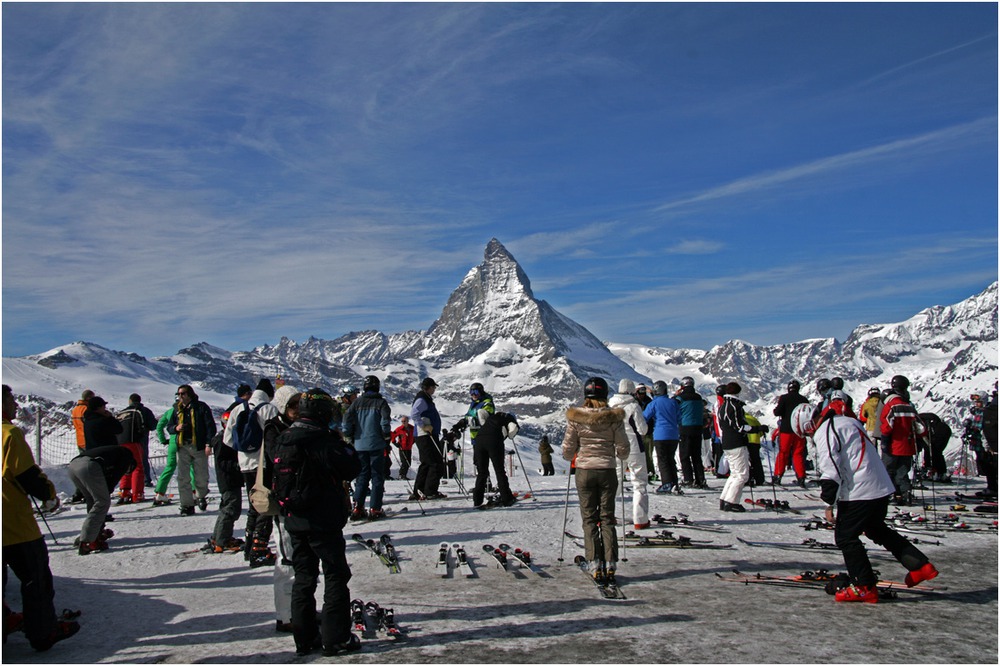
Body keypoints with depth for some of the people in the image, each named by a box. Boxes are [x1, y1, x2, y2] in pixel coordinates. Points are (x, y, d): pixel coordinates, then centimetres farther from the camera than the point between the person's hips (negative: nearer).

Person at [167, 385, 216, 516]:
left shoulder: (201, 407, -1)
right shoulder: (177, 409, 12)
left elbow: (210, 426, -3)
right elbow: (169, 427, 19)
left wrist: (209, 444, -11)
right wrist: (176, 428, -6)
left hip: (199, 446, -3)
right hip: (182, 447, 3)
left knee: (201, 476, 4)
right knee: (182, 477, -4)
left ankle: (202, 496, 31)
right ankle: (187, 505, 1)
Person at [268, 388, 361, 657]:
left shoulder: (281, 440, 4)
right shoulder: (322, 442, -18)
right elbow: (352, 469, -16)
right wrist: (344, 446, -1)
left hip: (293, 521, 7)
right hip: (323, 522, -7)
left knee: (303, 578, 16)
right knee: (336, 576, 5)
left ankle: (304, 638, 20)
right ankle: (336, 638, 7)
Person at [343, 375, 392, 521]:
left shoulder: (357, 402, 6)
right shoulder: (381, 402, -2)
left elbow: (347, 419, 0)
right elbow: (385, 420, -12)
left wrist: (349, 437, 9)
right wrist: (387, 438, -1)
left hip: (360, 445, 3)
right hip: (376, 445, -3)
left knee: (362, 476, 12)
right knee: (377, 476, 3)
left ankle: (357, 508, 6)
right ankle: (375, 509, 0)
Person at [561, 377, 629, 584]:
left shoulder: (575, 417, -7)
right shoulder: (614, 417, -6)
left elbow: (568, 450, -3)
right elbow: (623, 450, -2)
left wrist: (574, 455, 19)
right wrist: (617, 455, 20)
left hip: (584, 471, 0)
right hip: (608, 471, 1)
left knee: (589, 519, 7)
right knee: (607, 518, 9)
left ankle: (596, 567, 3)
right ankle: (610, 566, 6)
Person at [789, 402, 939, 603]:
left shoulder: (824, 433, -14)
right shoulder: (849, 421, 15)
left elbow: (831, 471, -19)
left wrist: (829, 503, -13)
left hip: (859, 493, -10)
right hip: (882, 488, 10)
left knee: (845, 537, 2)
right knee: (877, 529, 26)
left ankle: (865, 588, 6)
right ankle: (920, 565, 27)